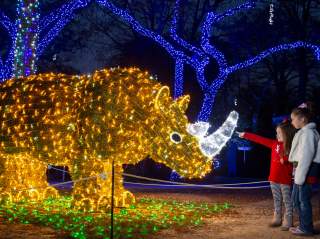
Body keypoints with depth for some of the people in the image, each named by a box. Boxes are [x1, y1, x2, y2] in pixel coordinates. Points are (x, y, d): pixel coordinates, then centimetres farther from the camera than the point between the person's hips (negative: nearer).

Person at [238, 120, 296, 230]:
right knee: (276, 200, 15)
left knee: (287, 200, 2)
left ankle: (288, 222, 6)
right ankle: (277, 219, 25)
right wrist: (245, 135, 8)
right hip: (274, 178, 6)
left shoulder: (292, 147, -11)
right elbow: (260, 139, 7)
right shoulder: (274, 143, 4)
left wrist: (285, 160, -26)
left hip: (285, 179, -6)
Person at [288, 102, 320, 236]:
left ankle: (306, 228, 8)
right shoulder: (303, 132, 17)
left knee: (303, 199, -2)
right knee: (296, 198, 15)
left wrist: (300, 175, -21)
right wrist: (297, 172, 12)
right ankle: (303, 225, 25)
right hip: (300, 168, 10)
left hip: (306, 170, -10)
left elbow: (307, 155, -20)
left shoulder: (308, 132, -14)